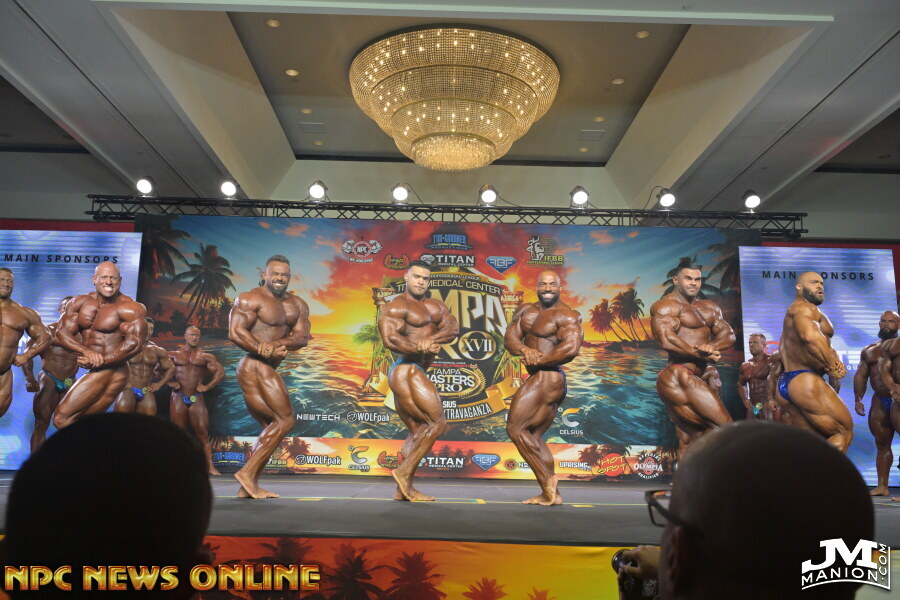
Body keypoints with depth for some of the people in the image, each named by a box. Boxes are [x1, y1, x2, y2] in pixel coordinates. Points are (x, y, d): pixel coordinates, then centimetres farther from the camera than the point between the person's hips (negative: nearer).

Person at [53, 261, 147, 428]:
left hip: (108, 371, -8)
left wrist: (100, 362, -20)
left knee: (62, 419, -9)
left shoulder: (129, 308, -11)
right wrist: (86, 351, -17)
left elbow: (134, 344, -19)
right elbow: (62, 333, 0)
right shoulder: (79, 303, 8)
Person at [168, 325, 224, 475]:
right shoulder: (174, 355, 11)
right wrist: (170, 382, -4)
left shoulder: (205, 357, 10)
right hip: (178, 398, 0)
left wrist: (207, 386, -3)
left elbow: (220, 372, 6)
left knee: (203, 433, -4)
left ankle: (210, 466, -6)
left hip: (197, 398, 0)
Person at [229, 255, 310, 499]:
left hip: (264, 371, 9)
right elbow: (235, 332, -16)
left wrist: (276, 344, -19)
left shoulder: (297, 304, 14)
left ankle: (248, 486, 17)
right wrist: (265, 349, -21)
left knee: (272, 428, 12)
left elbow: (302, 337, -1)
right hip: (256, 367, -9)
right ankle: (247, 473, -7)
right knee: (285, 420, -11)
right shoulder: (250, 299, -5)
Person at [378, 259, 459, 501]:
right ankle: (404, 471, -9)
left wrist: (431, 339, -17)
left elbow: (453, 328, 1)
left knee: (418, 432, 12)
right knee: (437, 423, -12)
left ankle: (403, 489, 14)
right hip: (406, 370, -9)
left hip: (414, 373, 9)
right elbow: (389, 339, -18)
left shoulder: (435, 306, 20)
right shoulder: (396, 306, -4)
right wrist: (421, 348, -19)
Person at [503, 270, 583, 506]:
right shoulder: (526, 310, 13)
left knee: (515, 428, -9)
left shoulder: (566, 315, -9)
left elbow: (571, 347, -24)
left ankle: (547, 479, -2)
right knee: (533, 436, 14)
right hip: (540, 379, 10)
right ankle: (551, 494, 18)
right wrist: (524, 350, -19)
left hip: (548, 378, -9)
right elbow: (510, 336, 2)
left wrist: (539, 360, -17)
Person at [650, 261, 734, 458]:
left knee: (688, 441, 10)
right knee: (725, 428, -11)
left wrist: (711, 346, -13)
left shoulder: (710, 308, 21)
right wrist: (701, 354, -16)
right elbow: (666, 340, -19)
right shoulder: (666, 305, -5)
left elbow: (729, 335, 8)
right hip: (678, 377, -9)